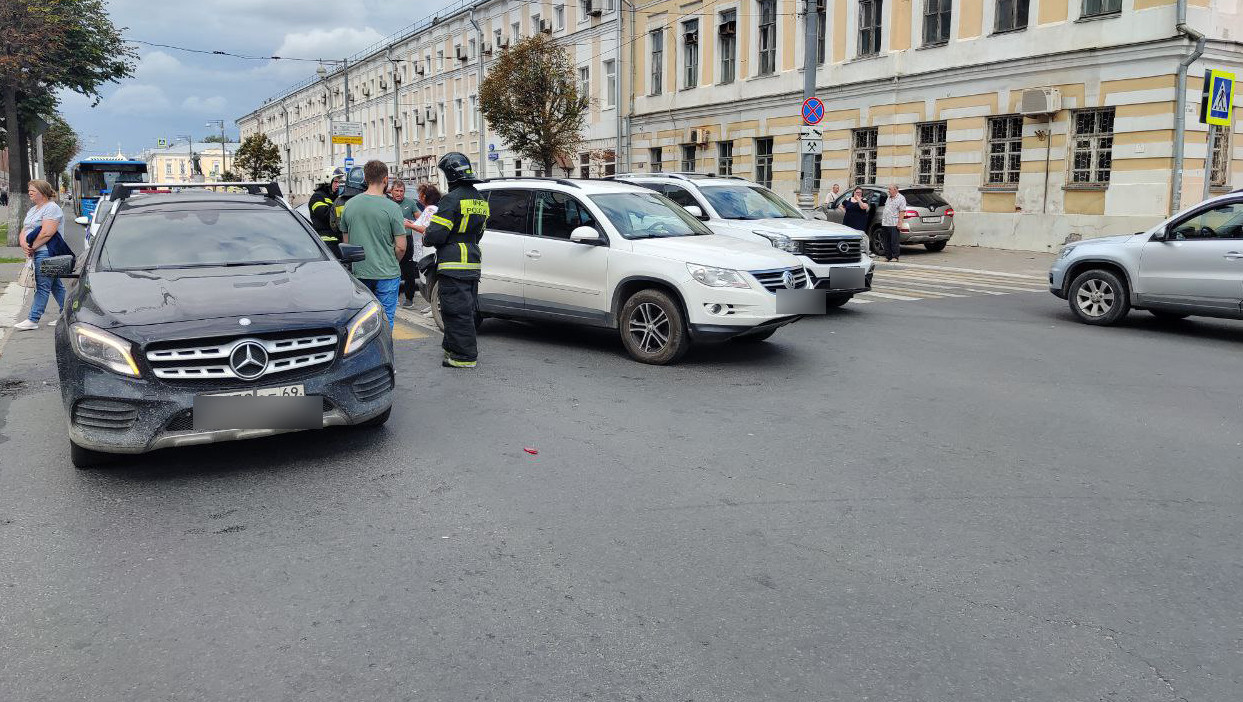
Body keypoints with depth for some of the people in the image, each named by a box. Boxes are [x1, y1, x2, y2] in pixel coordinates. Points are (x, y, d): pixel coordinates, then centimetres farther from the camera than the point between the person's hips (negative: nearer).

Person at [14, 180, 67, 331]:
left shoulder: (52, 208, -10)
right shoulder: (33, 210, 21)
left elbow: (47, 233, -21)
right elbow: (24, 231, 17)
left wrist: (32, 247, -15)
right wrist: (24, 244, -3)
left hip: (46, 253, -10)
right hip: (37, 254, 10)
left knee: (42, 287, -7)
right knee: (55, 285, 11)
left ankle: (33, 319, -6)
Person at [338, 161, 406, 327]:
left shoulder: (349, 205, 4)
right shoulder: (392, 207, -11)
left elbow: (346, 242, 12)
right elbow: (401, 247, -11)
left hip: (359, 272, 4)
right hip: (387, 274, -4)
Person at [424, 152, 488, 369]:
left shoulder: (453, 199, -15)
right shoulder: (480, 200, 14)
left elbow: (436, 234, -18)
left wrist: (426, 239, 5)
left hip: (453, 266, -9)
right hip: (473, 265, 9)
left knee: (457, 312, -4)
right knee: (466, 309, 16)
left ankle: (465, 356, -1)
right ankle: (453, 348, 28)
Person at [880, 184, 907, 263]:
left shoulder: (901, 198, -5)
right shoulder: (889, 198, 19)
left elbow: (902, 211, -11)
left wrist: (899, 222, -18)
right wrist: (883, 220, 19)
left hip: (894, 224, -8)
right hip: (885, 223, 8)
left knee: (894, 242, -5)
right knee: (887, 241, 10)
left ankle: (895, 257, 0)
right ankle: (888, 256, 15)